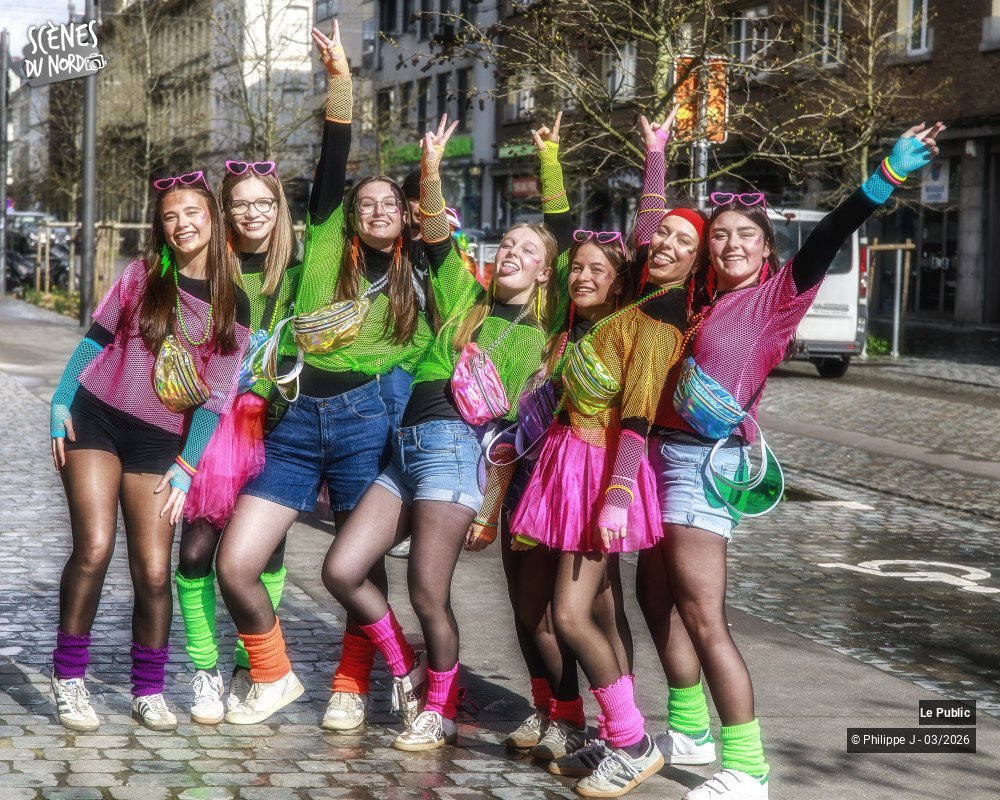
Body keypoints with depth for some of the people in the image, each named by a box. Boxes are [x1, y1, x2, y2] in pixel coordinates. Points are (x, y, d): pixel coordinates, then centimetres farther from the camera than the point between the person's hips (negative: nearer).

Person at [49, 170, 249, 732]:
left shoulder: (233, 305, 4)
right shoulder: (142, 277, 4)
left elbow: (217, 394, 2)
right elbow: (95, 340, 9)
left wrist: (185, 467, -3)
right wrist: (61, 403, 0)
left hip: (159, 441, 1)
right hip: (95, 419, 0)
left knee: (154, 571, -6)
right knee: (94, 548, -16)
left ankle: (149, 690, 12)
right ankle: (69, 675, -2)